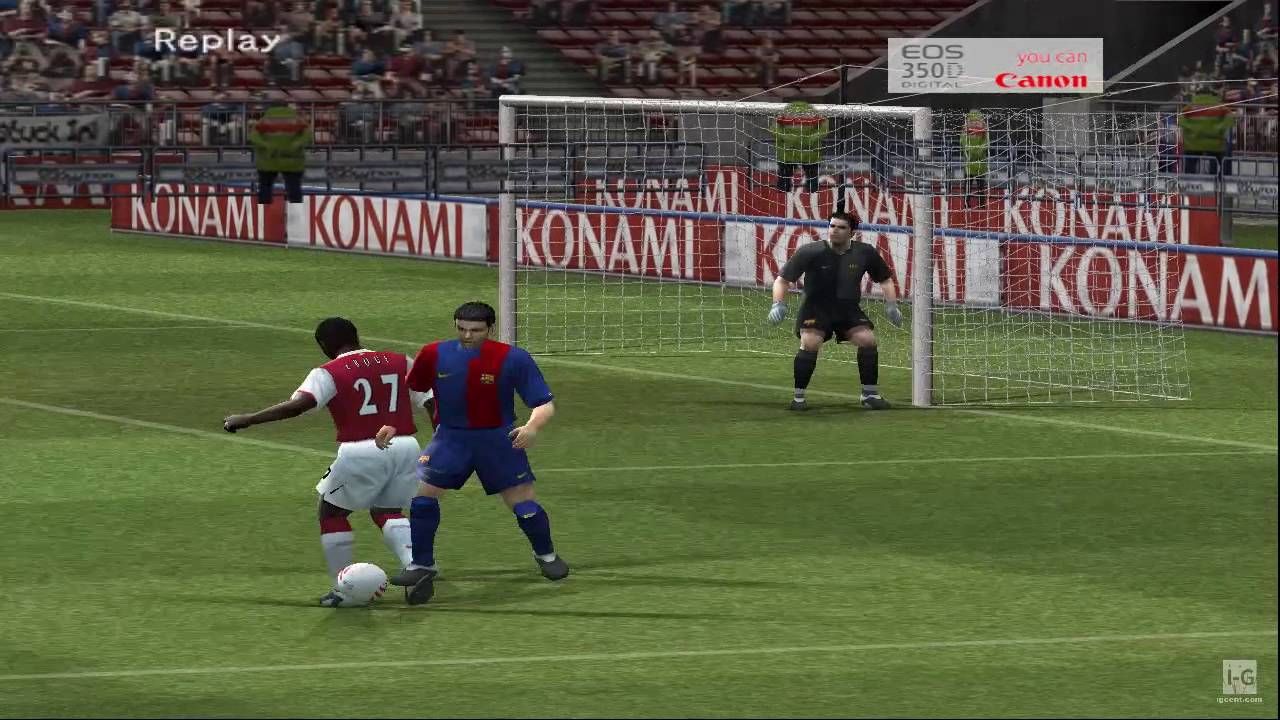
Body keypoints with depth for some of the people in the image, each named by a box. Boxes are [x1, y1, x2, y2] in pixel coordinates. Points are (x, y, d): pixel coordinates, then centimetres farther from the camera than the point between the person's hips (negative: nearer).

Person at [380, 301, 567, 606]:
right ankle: (422, 566, 5)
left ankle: (546, 555, 29)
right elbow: (410, 391, 6)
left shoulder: (513, 359, -16)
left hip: (498, 439, -2)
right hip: (451, 437, 2)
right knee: (421, 493, -12)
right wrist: (393, 425, -6)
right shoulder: (435, 355, -10)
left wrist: (533, 426, -35)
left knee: (524, 502, -1)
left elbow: (545, 404, -15)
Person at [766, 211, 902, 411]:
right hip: (816, 307, -3)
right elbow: (783, 280, -8)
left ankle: (870, 394, 3)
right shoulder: (811, 252, -14)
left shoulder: (865, 253, -6)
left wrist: (891, 305, -2)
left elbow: (885, 279, 11)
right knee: (810, 343, -24)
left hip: (849, 309, 3)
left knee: (868, 339, -14)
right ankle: (798, 397, -10)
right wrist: (778, 304, -23)